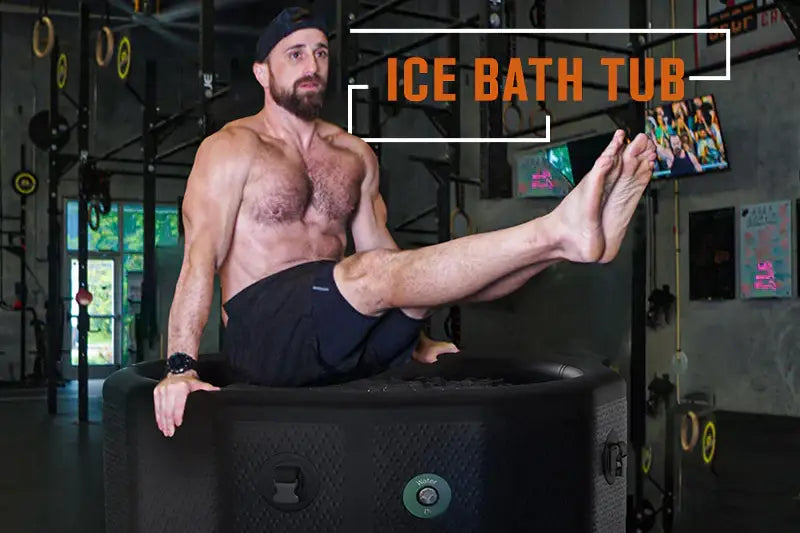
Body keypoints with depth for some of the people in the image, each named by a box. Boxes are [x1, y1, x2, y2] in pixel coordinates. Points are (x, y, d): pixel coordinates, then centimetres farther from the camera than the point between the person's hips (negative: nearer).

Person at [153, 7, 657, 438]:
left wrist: (414, 334, 13)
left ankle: (590, 231, -39)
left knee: (435, 271, -22)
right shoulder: (232, 149, 0)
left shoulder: (355, 154, 17)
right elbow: (200, 258, -11)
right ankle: (561, 232, -45)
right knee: (374, 272, -32)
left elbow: (380, 245, 22)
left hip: (345, 337, 6)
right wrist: (181, 366, -22)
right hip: (265, 331, -5)